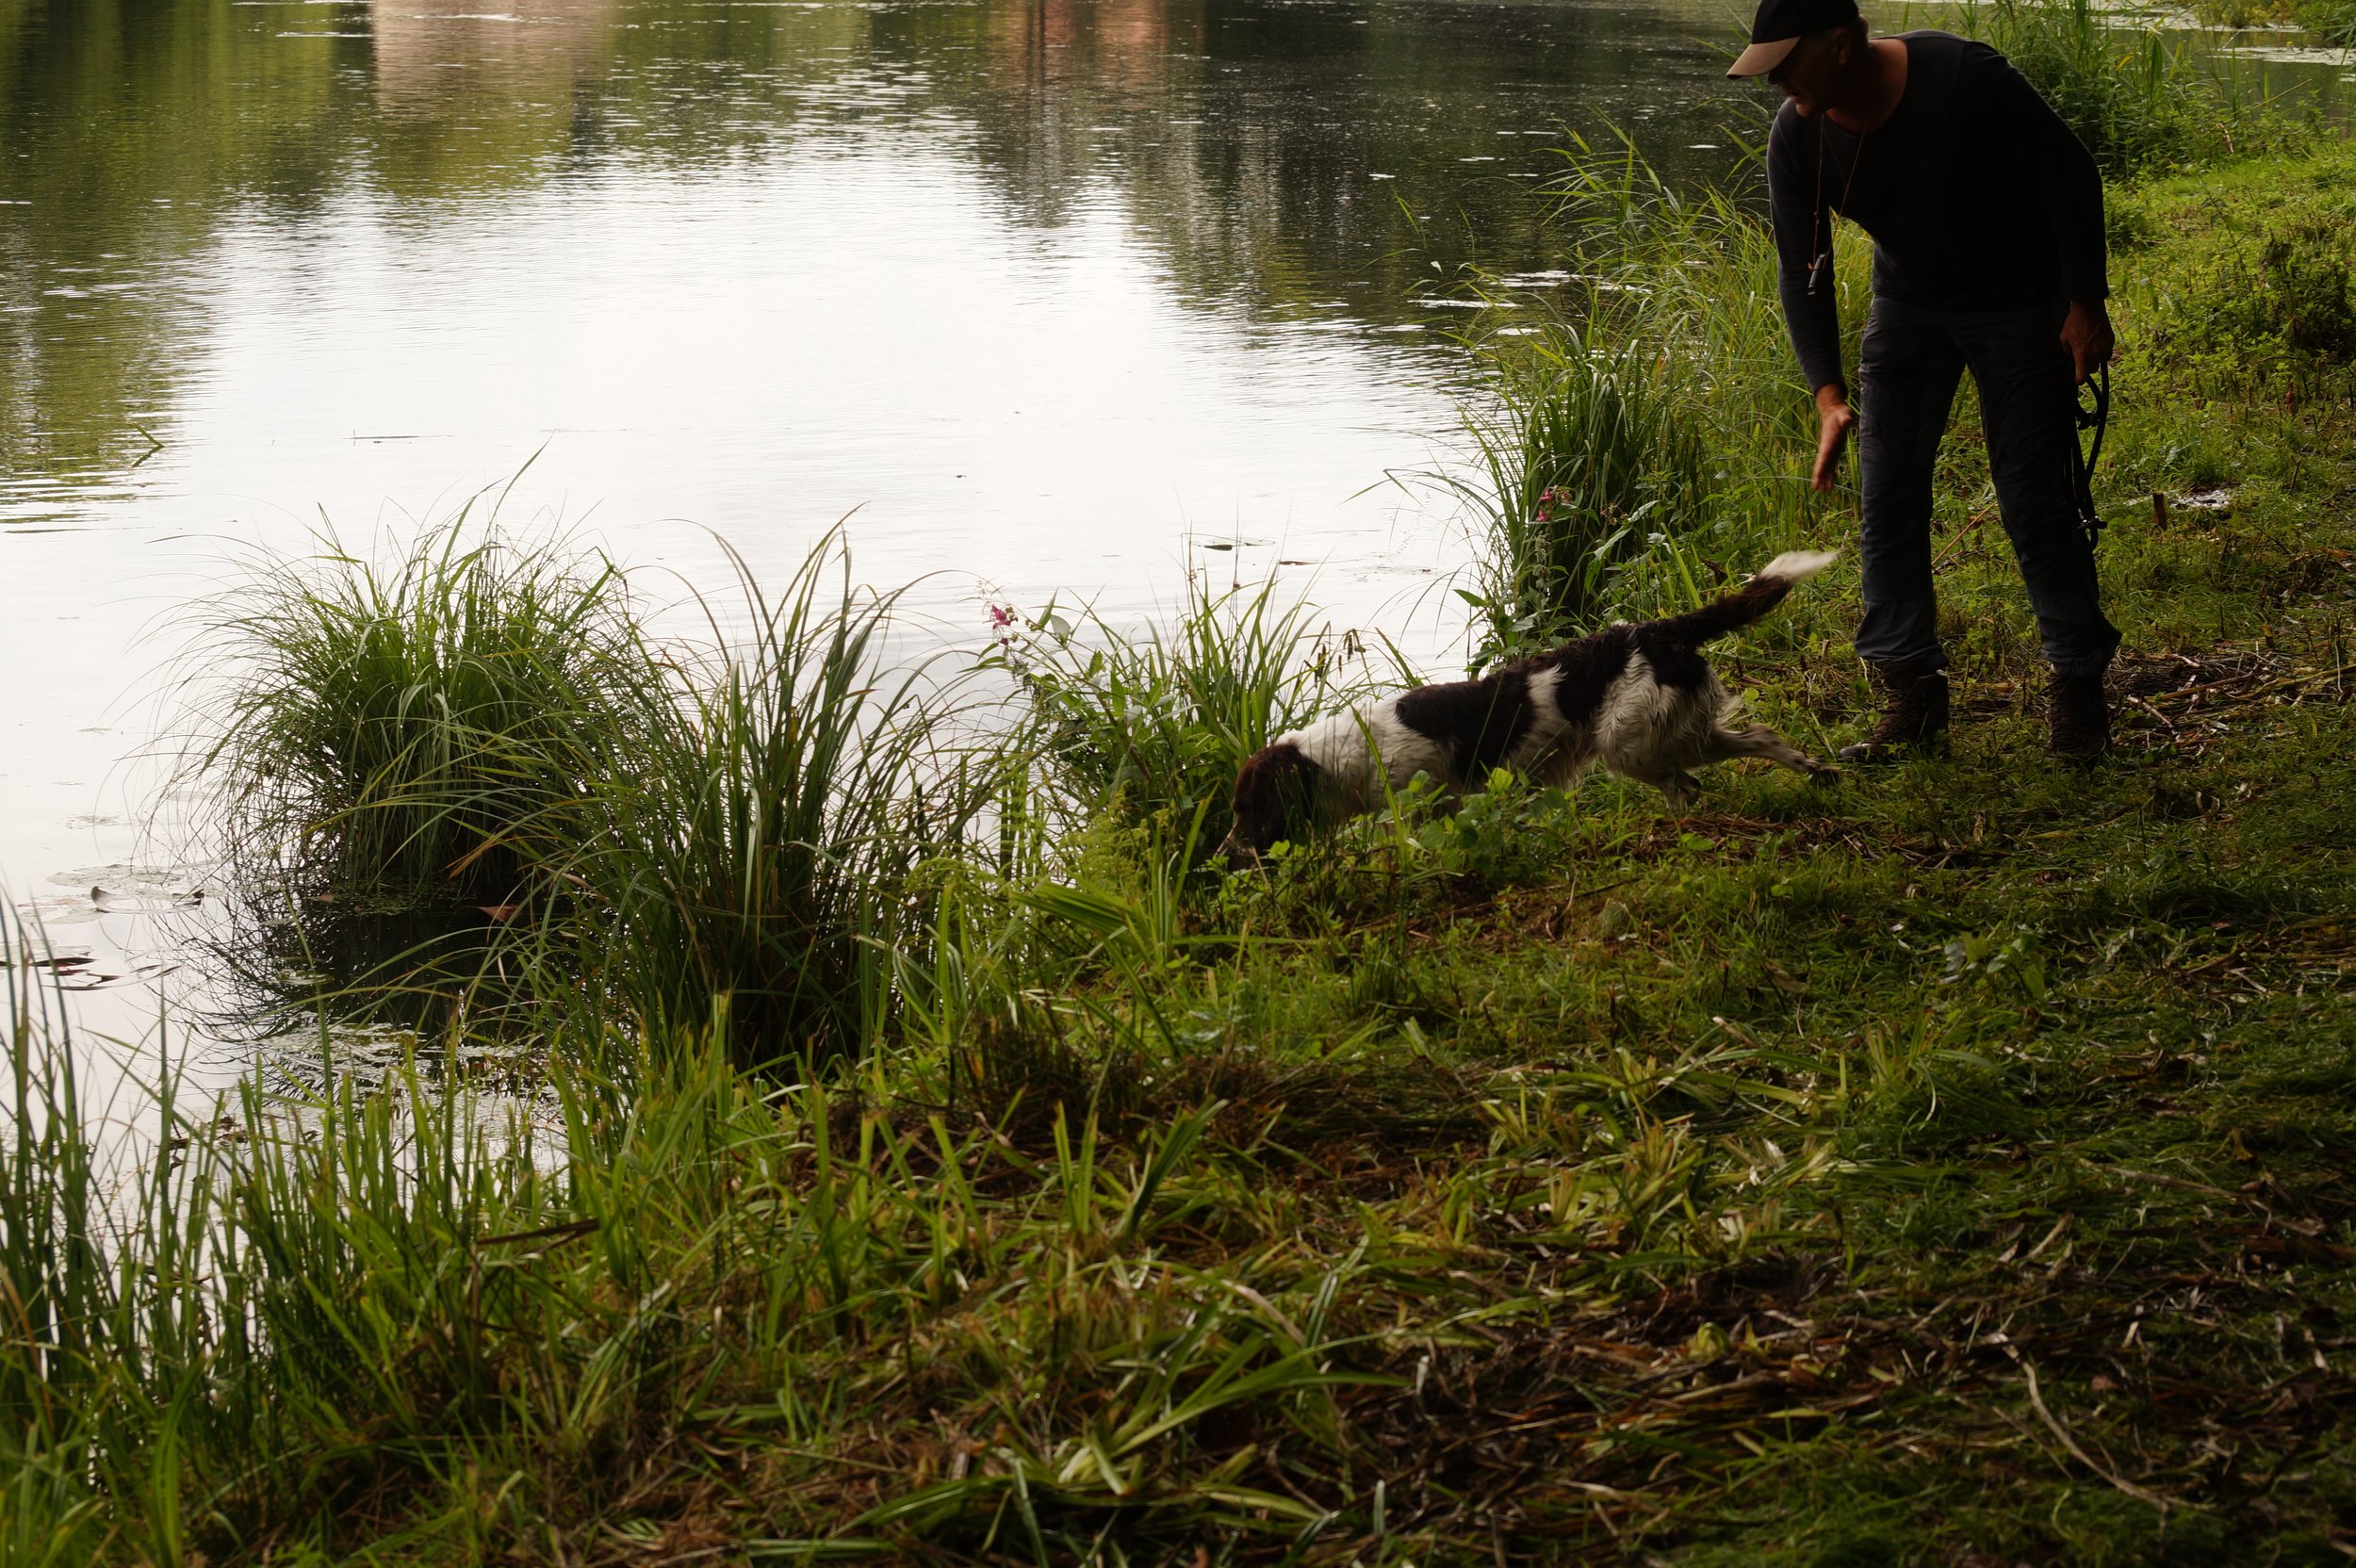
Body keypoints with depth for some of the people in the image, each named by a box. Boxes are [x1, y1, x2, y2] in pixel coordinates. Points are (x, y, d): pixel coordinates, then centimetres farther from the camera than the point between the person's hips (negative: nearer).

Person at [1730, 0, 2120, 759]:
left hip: (2020, 303, -4)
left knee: (2035, 499, -6)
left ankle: (2080, 689, 8)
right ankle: (1912, 698, 4)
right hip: (1908, 303, 4)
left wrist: (2086, 304, -19)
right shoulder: (1796, 136, -16)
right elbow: (1802, 271, -9)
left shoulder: (1964, 78, -30)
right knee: (1887, 496, -3)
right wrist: (1828, 395, -21)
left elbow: (2069, 172, -19)